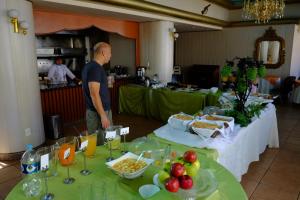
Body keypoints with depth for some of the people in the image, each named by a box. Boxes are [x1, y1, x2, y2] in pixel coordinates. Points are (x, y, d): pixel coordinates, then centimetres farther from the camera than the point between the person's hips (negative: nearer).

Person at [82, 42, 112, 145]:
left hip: (96, 111, 10)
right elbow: (94, 94, -25)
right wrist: (103, 115, -24)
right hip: (98, 113, -10)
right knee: (102, 144, 2)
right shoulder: (95, 68, -19)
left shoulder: (90, 66, 11)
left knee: (98, 142, 18)